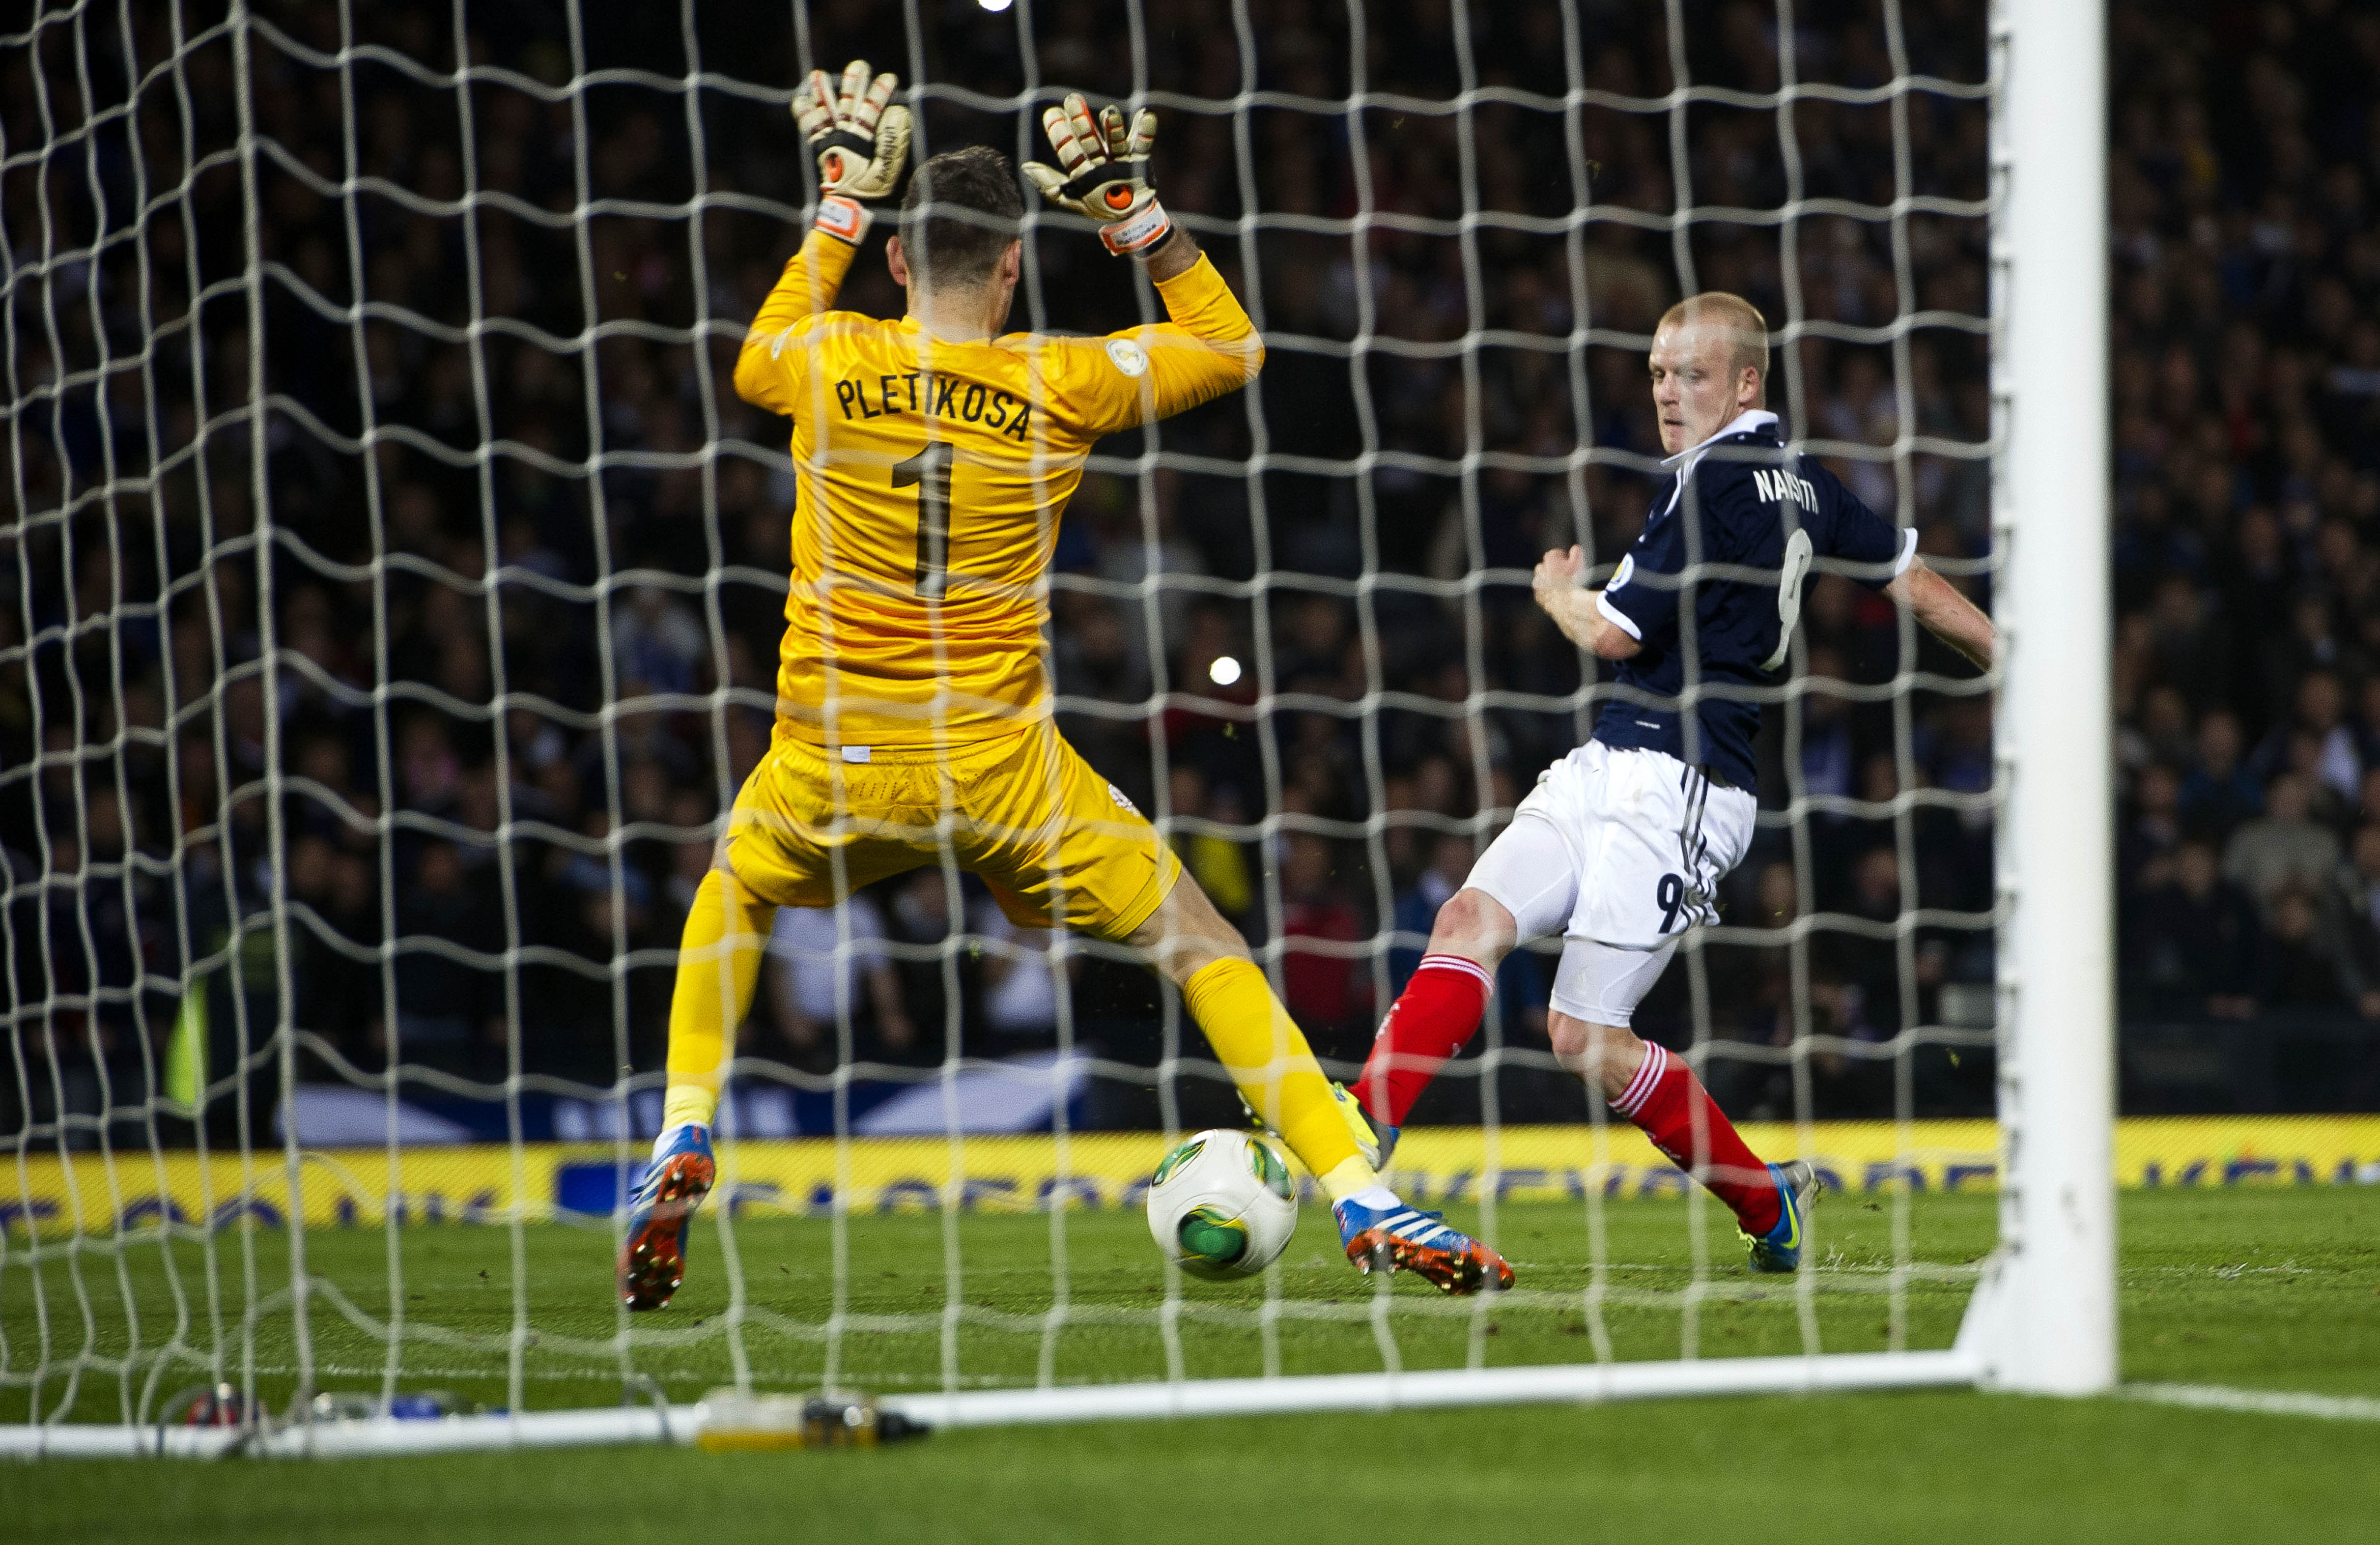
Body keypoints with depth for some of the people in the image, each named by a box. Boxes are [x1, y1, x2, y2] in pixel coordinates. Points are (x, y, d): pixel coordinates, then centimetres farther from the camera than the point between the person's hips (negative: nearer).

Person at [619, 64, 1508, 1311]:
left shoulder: (830, 362, -2)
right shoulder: (1058, 383, -6)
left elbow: (756, 363, 25)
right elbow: (1233, 349, 11)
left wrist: (840, 201, 27)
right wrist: (1136, 210, 11)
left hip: (830, 764, 2)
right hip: (999, 762, -2)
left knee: (731, 900, 33)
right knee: (1201, 946, 6)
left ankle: (683, 1141, 19)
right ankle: (1360, 1199, -5)